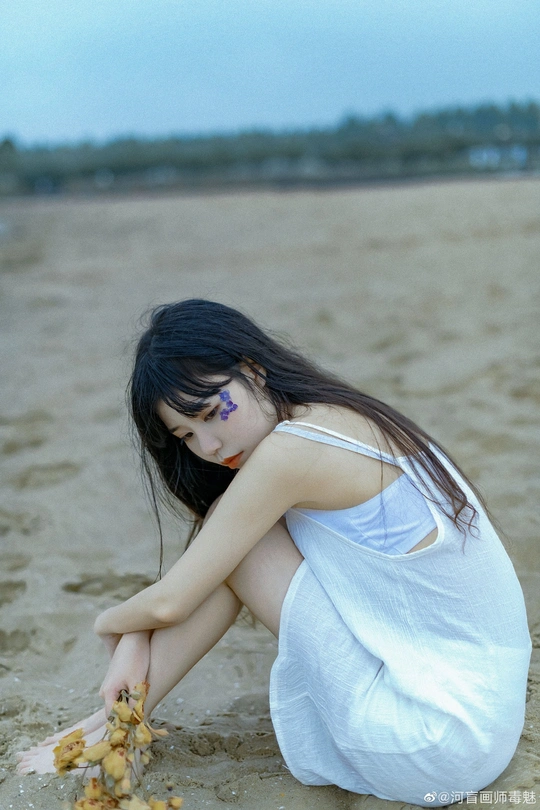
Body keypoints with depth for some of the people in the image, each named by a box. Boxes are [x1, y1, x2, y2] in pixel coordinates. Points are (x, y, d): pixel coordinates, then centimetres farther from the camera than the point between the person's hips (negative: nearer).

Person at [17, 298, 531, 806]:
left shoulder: (291, 448, -21)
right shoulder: (345, 420, 6)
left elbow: (171, 603, -12)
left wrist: (110, 623, 9)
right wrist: (136, 639, 5)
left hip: (443, 745, -9)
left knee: (235, 544, -6)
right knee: (231, 541, 8)